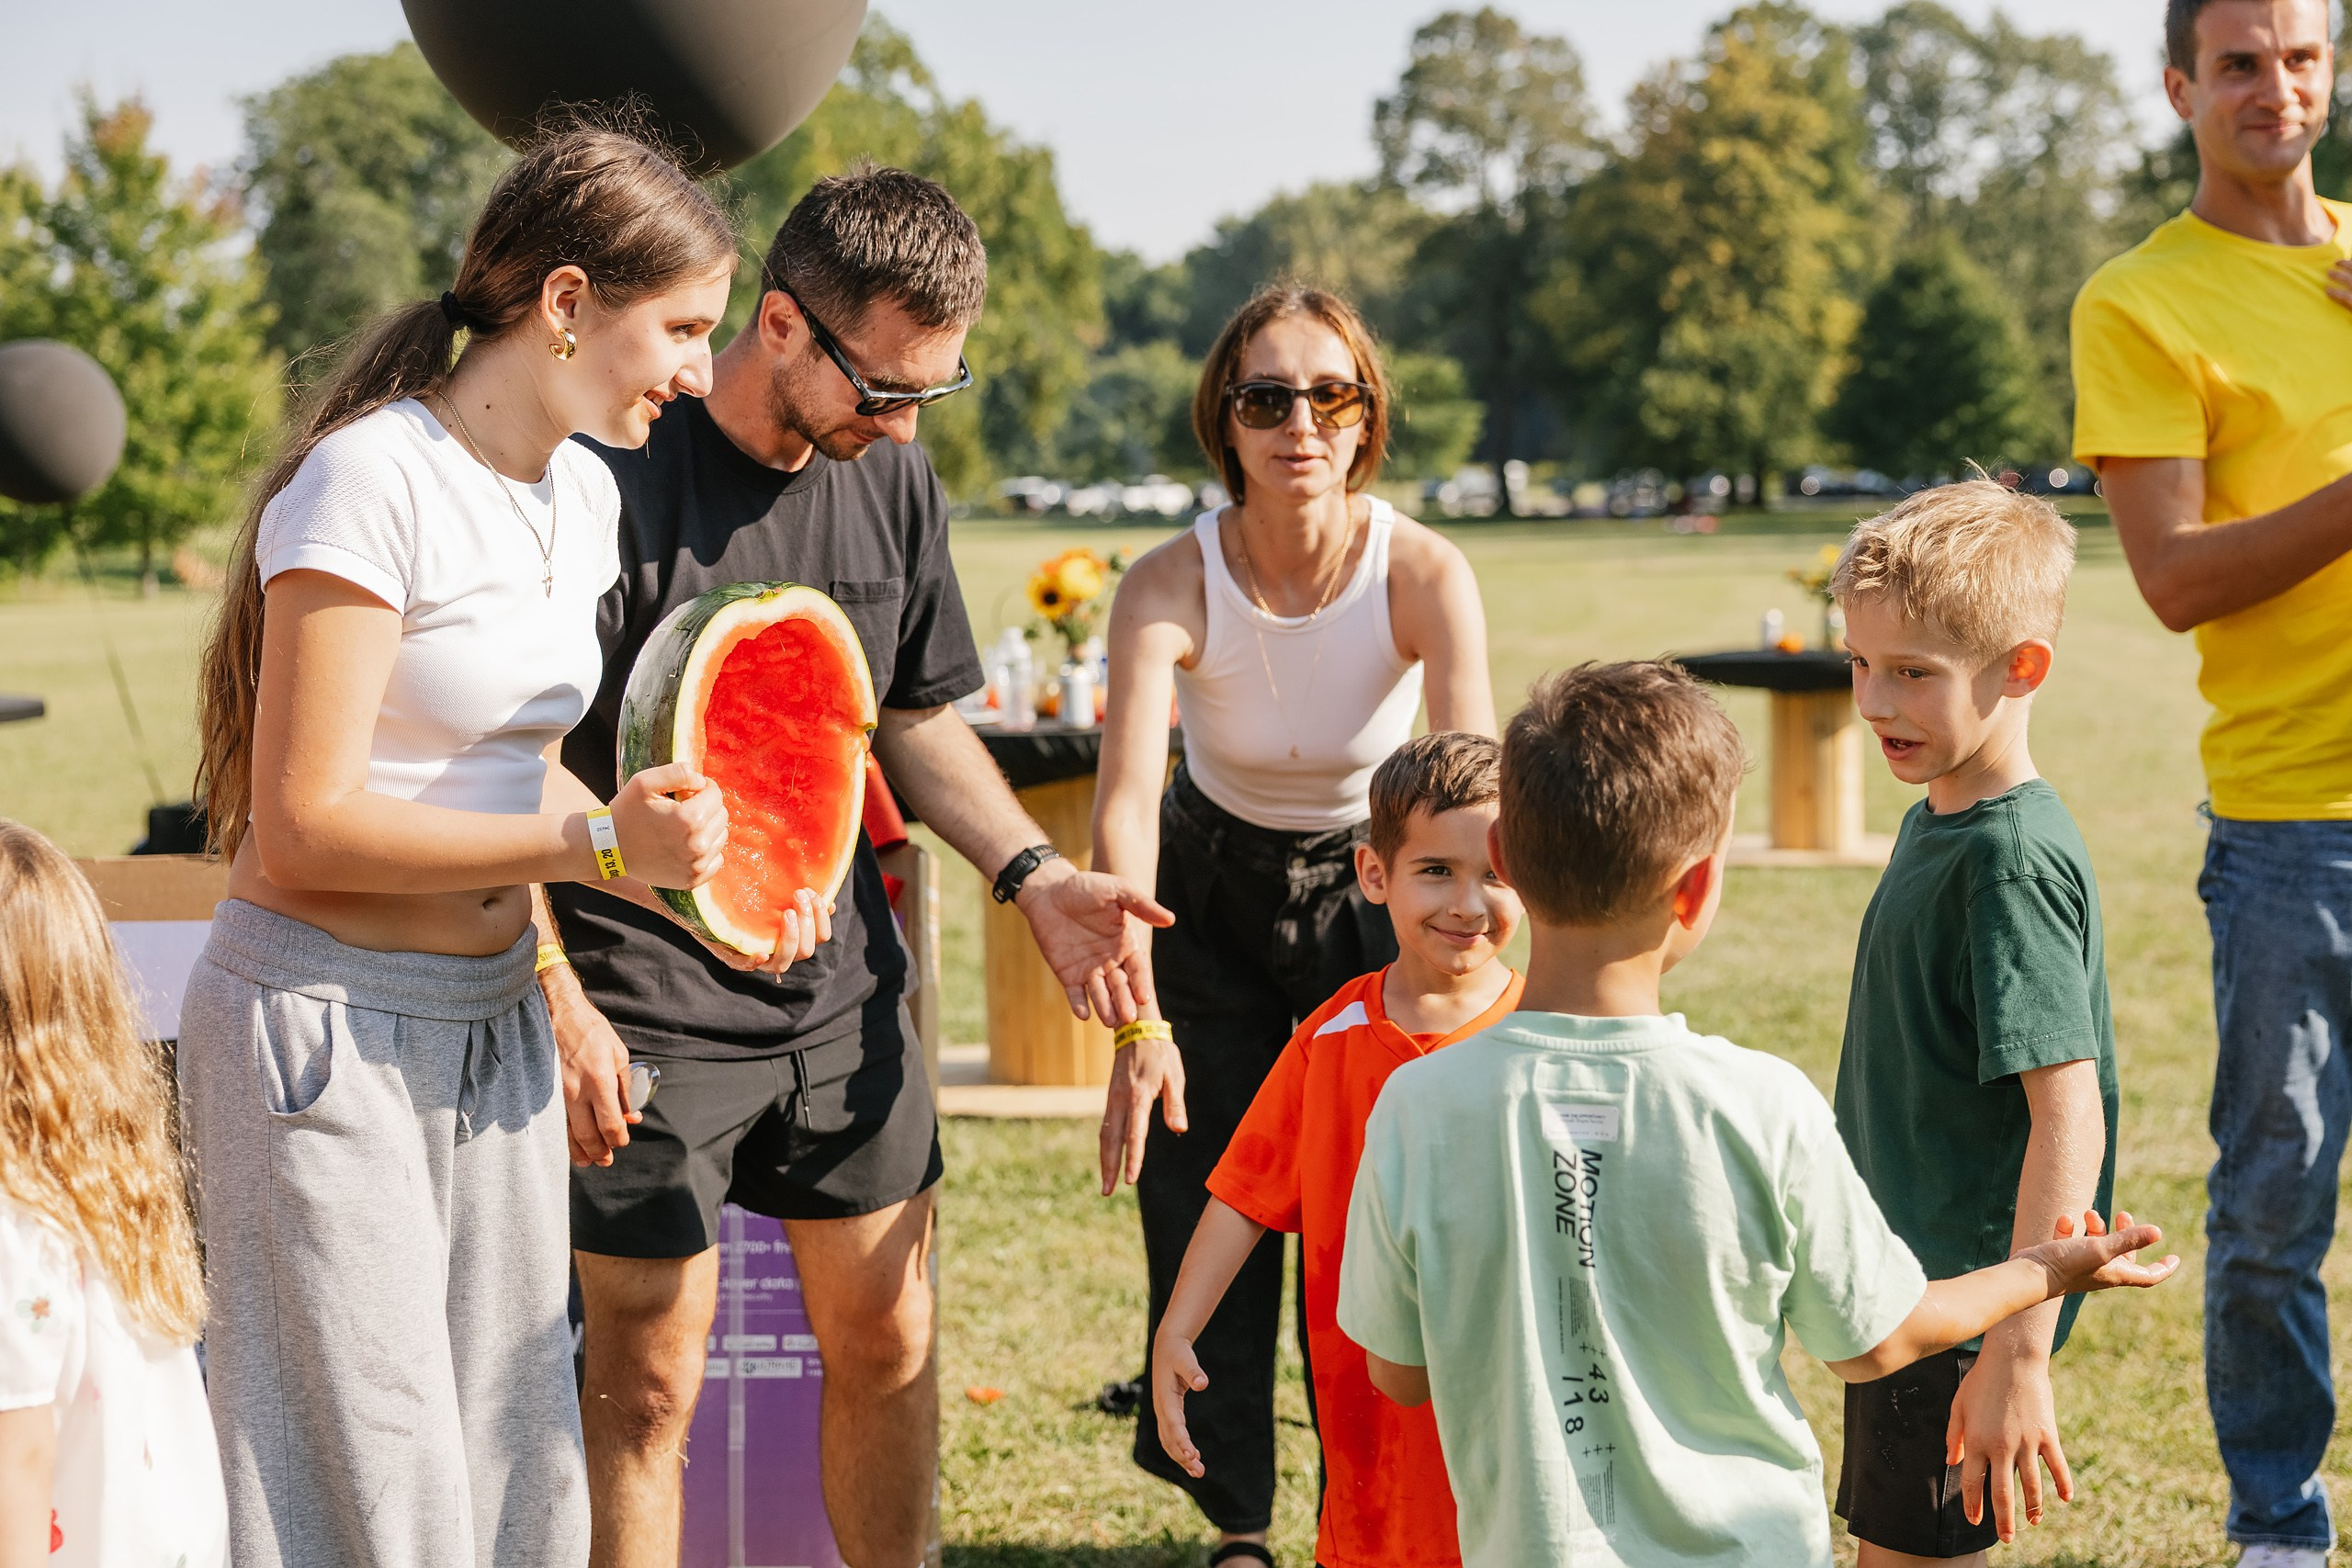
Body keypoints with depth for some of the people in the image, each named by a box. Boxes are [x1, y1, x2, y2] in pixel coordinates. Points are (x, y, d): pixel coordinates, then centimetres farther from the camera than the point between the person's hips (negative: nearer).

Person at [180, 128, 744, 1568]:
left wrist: (694, 877, 4)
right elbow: (305, 828, -20)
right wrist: (597, 841, -21)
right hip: (322, 1028, -8)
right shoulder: (372, 486, -18)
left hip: (493, 1022, 8)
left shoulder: (580, 499, 9)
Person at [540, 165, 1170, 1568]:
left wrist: (1032, 874, 2)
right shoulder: (618, 476, -16)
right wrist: (560, 1000, -19)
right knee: (648, 1378, 1)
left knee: (888, 1338, 12)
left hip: (842, 984, 6)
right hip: (648, 1005, -6)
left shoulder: (893, 473, 4)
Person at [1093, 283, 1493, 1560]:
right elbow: (1124, 799, -36)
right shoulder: (1171, 585, -25)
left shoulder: (1424, 575, -25)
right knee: (1206, 1208, 2)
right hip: (1210, 891, 1)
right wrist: (1136, 1018, -48)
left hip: (1369, 885, 0)